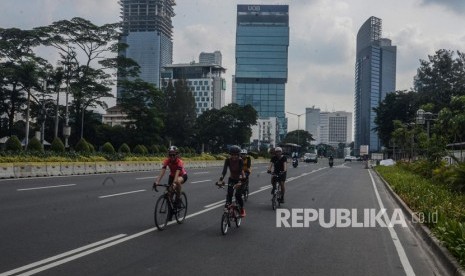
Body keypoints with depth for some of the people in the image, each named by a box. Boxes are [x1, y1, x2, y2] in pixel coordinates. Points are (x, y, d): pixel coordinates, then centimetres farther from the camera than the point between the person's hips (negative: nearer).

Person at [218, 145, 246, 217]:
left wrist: (240, 181, -46)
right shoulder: (228, 160, -18)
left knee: (238, 195, -10)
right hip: (231, 179, 3)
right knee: (229, 194, -18)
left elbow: (241, 170, -33)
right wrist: (221, 178, -43)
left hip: (238, 179, -2)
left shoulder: (240, 160, -24)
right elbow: (225, 170, -25)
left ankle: (242, 209, 9)